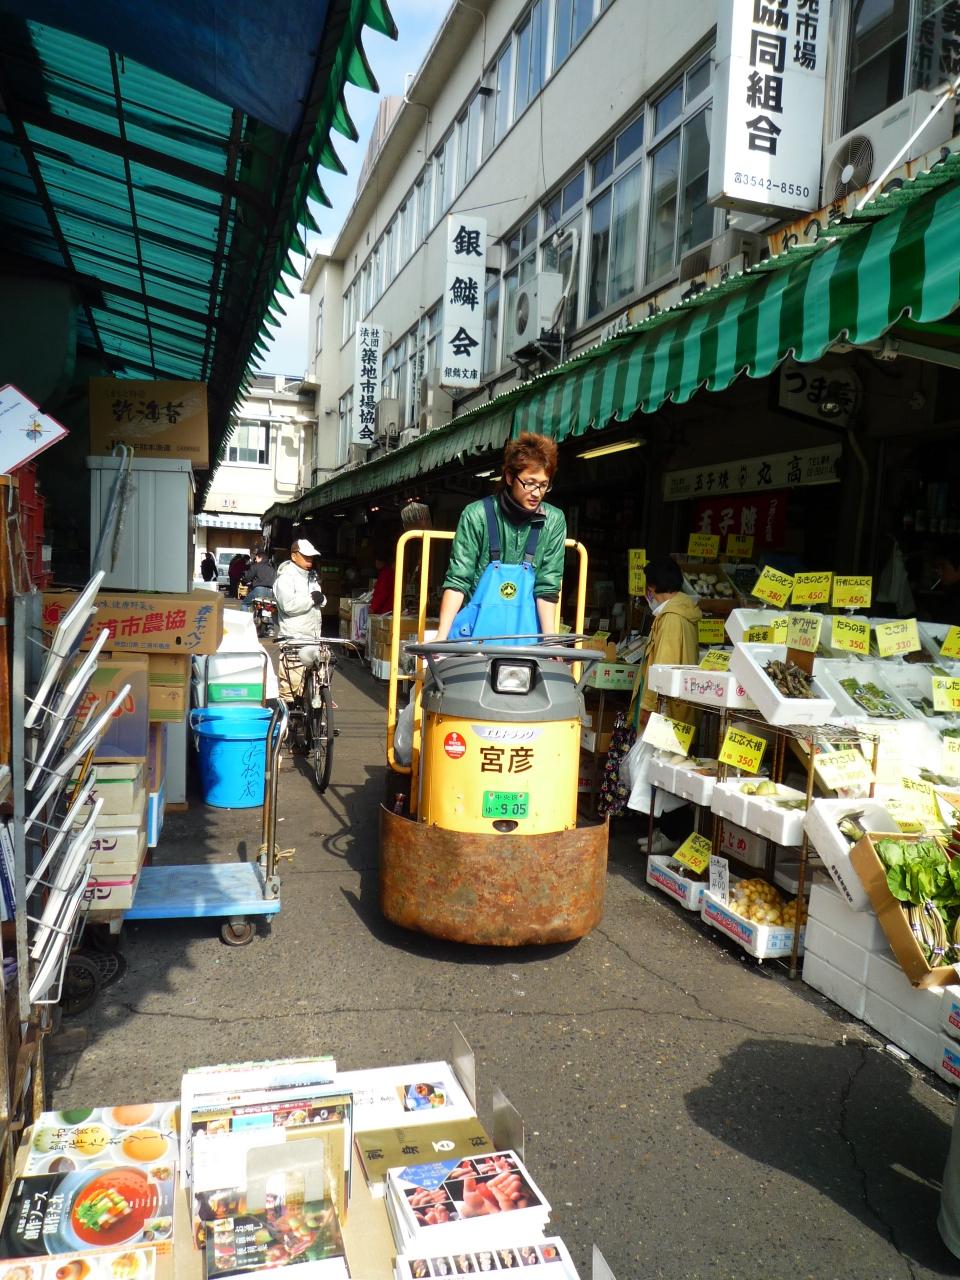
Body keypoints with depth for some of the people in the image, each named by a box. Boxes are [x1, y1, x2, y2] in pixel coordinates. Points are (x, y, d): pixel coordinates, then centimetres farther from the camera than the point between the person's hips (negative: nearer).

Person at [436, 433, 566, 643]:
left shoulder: (554, 521, -2)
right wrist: (442, 638, -17)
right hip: (477, 629, -1)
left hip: (524, 632, 2)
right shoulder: (477, 515, -7)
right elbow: (457, 581, -8)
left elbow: (547, 587, -2)